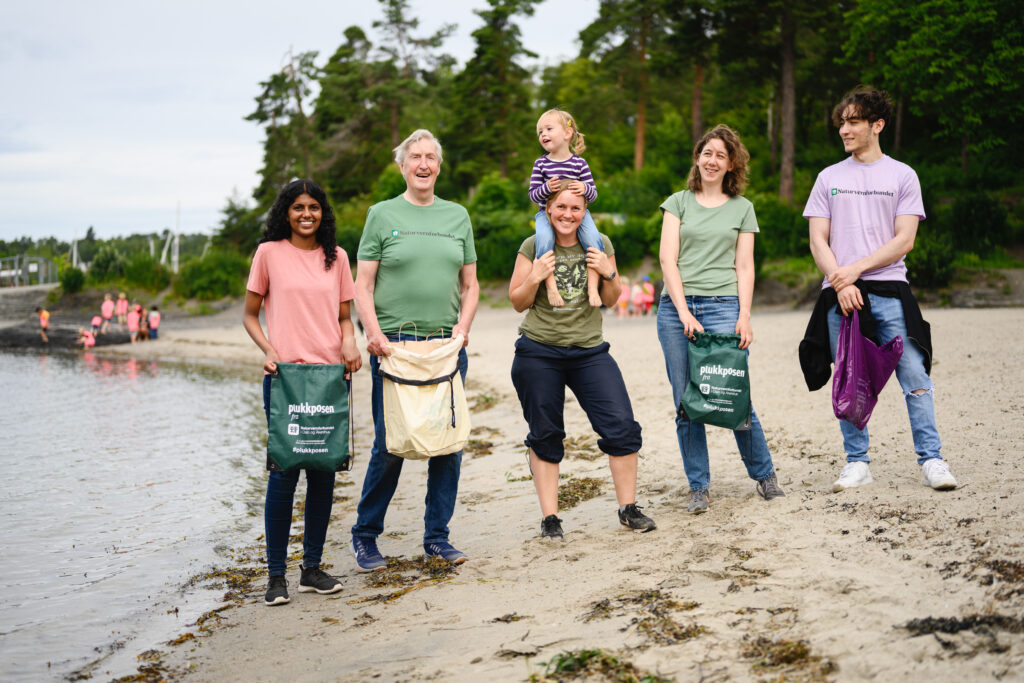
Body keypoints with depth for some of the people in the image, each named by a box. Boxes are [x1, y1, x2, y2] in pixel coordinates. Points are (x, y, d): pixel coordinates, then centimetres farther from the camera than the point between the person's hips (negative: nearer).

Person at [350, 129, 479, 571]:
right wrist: (373, 332, -13)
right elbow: (363, 285, 1)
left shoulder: (457, 216, 14)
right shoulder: (382, 215, 5)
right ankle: (365, 536, 13)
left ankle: (437, 536, 16)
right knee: (389, 444, -4)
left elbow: (470, 285, 16)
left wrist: (463, 326, -1)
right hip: (393, 344, -3)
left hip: (447, 345, 3)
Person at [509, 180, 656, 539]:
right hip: (538, 352, -1)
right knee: (545, 436, 6)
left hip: (589, 351, 2)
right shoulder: (533, 247, -1)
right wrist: (535, 278, -16)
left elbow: (611, 300, 10)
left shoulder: (599, 244, 4)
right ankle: (549, 517, 17)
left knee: (622, 426, -7)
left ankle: (628, 508, 9)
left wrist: (608, 273, -9)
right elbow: (518, 302, 3)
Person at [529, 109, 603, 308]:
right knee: (544, 238, -33)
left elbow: (593, 193, 1)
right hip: (547, 213, 0)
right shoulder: (541, 164, 2)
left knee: (593, 239, -26)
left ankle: (592, 287, -18)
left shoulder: (580, 163, 1)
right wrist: (546, 188, -23)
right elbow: (533, 195, -2)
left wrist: (585, 189, -22)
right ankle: (551, 287, -27)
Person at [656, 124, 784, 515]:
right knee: (686, 404, 0)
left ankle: (764, 475, 14)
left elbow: (744, 266, 9)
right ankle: (698, 488, 8)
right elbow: (667, 259, 3)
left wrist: (745, 315, -5)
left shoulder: (742, 208, 14)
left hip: (723, 306, -1)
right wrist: (684, 312, -9)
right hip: (676, 307, 1)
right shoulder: (678, 202, 12)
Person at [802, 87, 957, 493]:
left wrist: (855, 269, -11)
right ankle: (857, 463, 10)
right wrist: (840, 282, -9)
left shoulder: (902, 175, 9)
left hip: (889, 290, -2)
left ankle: (931, 460, 0)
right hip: (840, 294, 2)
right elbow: (818, 241, 8)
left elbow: (904, 240, 0)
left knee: (914, 375, -7)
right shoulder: (829, 178, 14)